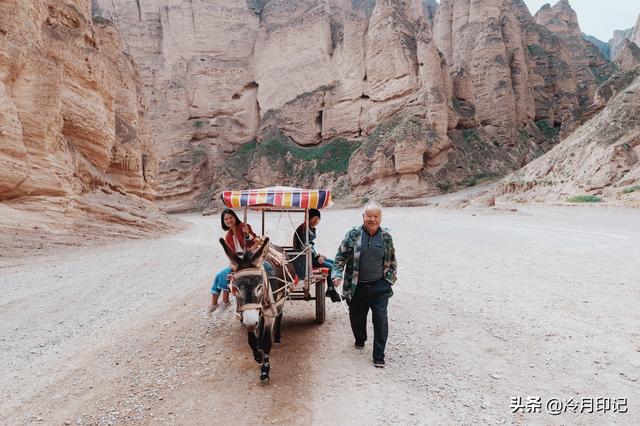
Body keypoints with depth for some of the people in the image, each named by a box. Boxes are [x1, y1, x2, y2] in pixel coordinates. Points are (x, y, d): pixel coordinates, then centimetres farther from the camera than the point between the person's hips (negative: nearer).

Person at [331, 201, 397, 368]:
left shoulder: (386, 237, 2)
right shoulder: (353, 234, -4)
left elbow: (392, 260, 15)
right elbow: (340, 256, 1)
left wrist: (390, 278, 9)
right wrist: (337, 274, -10)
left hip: (380, 287, 0)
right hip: (357, 287, 0)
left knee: (381, 320, -6)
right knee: (357, 317, 16)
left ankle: (378, 356, 6)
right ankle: (360, 340, 46)